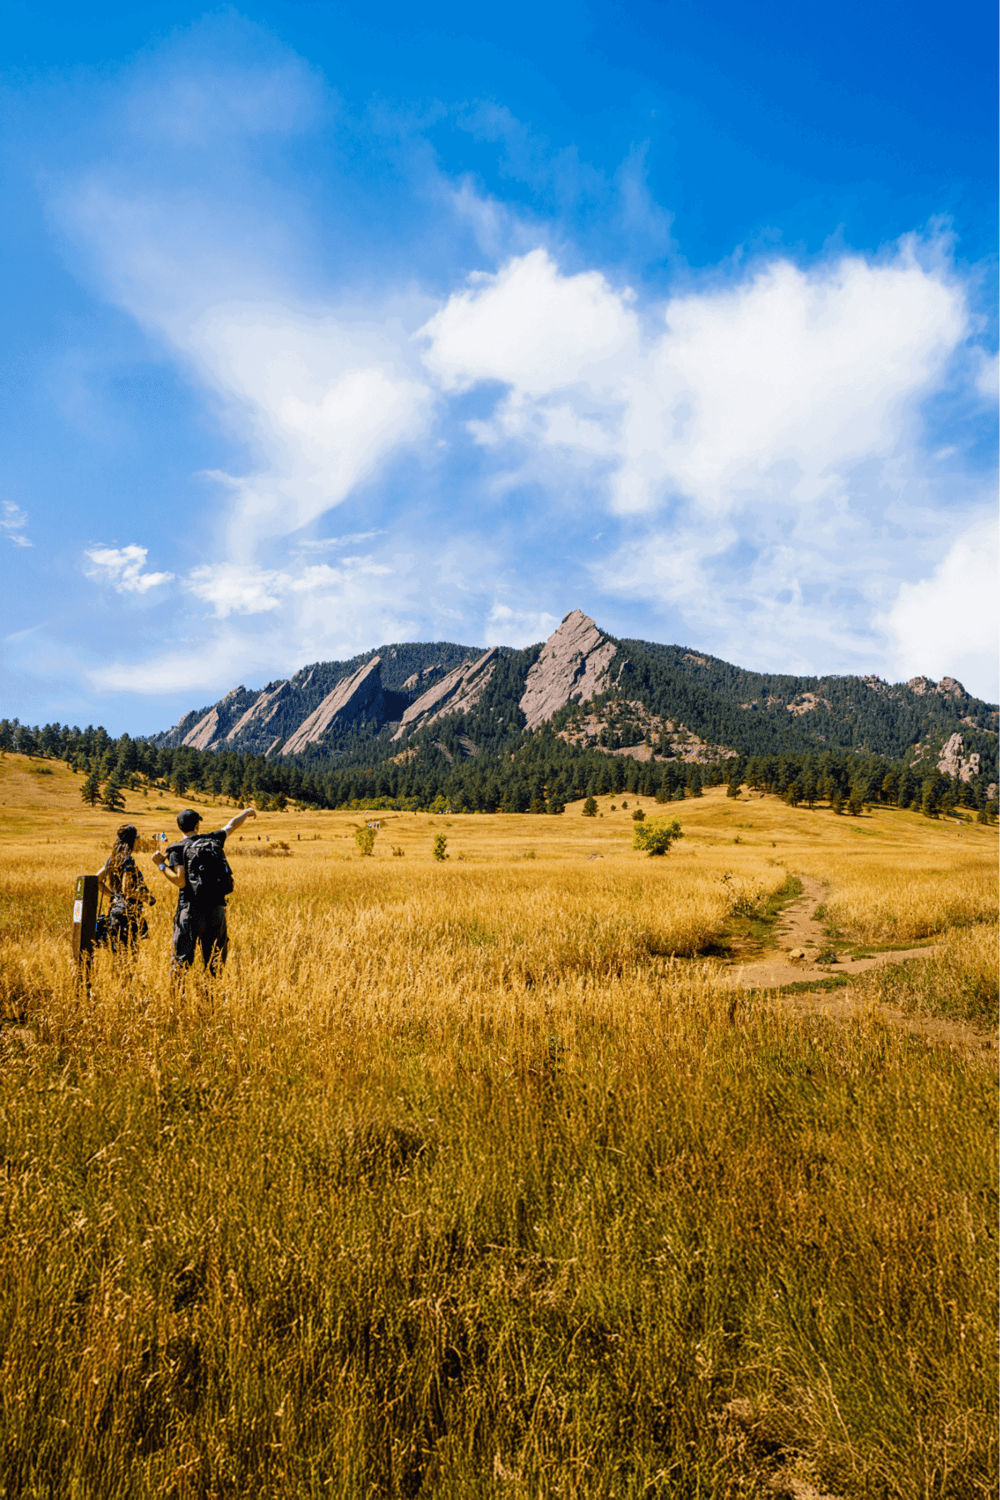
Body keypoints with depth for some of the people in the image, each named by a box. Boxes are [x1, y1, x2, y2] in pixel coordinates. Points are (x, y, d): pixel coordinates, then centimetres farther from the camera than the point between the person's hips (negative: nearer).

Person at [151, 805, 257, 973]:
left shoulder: (177, 850, -5)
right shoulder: (213, 840, 6)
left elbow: (181, 882, -14)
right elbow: (233, 824, 23)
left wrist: (161, 866, -4)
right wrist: (247, 812, 40)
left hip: (191, 910, -3)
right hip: (216, 908, 4)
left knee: (182, 958, 0)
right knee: (215, 958, 13)